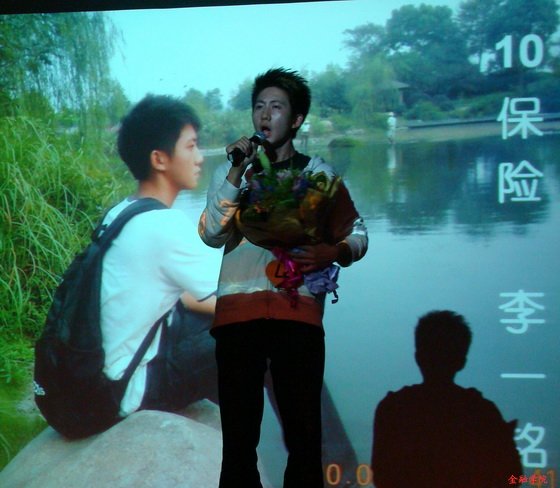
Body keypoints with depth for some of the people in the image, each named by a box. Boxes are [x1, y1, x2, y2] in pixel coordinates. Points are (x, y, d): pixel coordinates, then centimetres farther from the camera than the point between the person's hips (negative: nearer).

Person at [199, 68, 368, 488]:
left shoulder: (319, 174, 11)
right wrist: (236, 173, -8)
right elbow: (211, 235, 0)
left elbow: (358, 234, 8)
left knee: (304, 433, -2)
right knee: (239, 433, 1)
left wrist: (333, 252, -14)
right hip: (238, 311, 1)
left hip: (298, 312, -1)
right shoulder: (230, 173, 15)